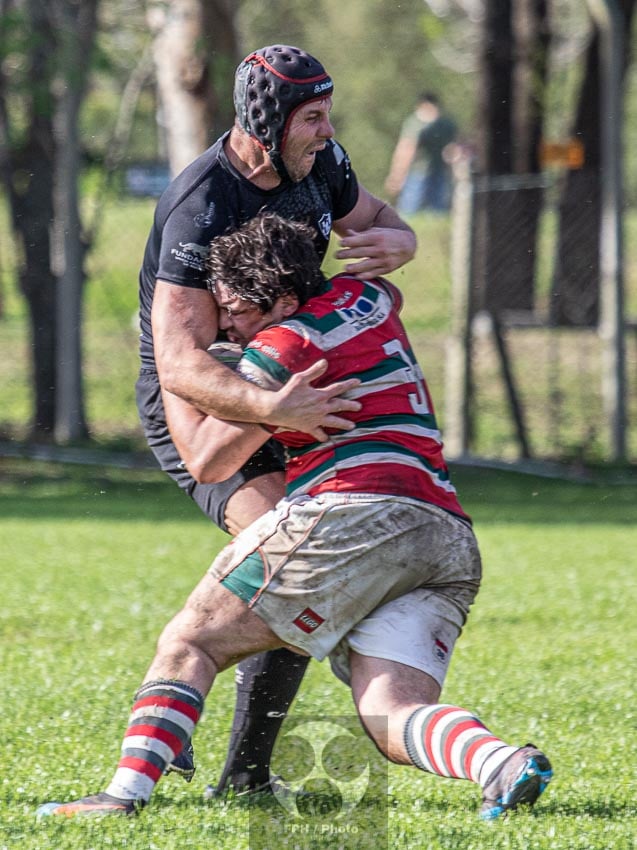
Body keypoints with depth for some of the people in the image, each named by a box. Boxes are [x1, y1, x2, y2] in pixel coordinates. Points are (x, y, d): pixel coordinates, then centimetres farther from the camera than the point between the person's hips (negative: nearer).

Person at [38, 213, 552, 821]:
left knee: (189, 643, 4)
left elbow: (207, 460, 2)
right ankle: (503, 763, -36)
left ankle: (127, 793, -12)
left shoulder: (285, 344, -2)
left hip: (348, 516, -8)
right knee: (393, 719, -5)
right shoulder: (363, 295, 20)